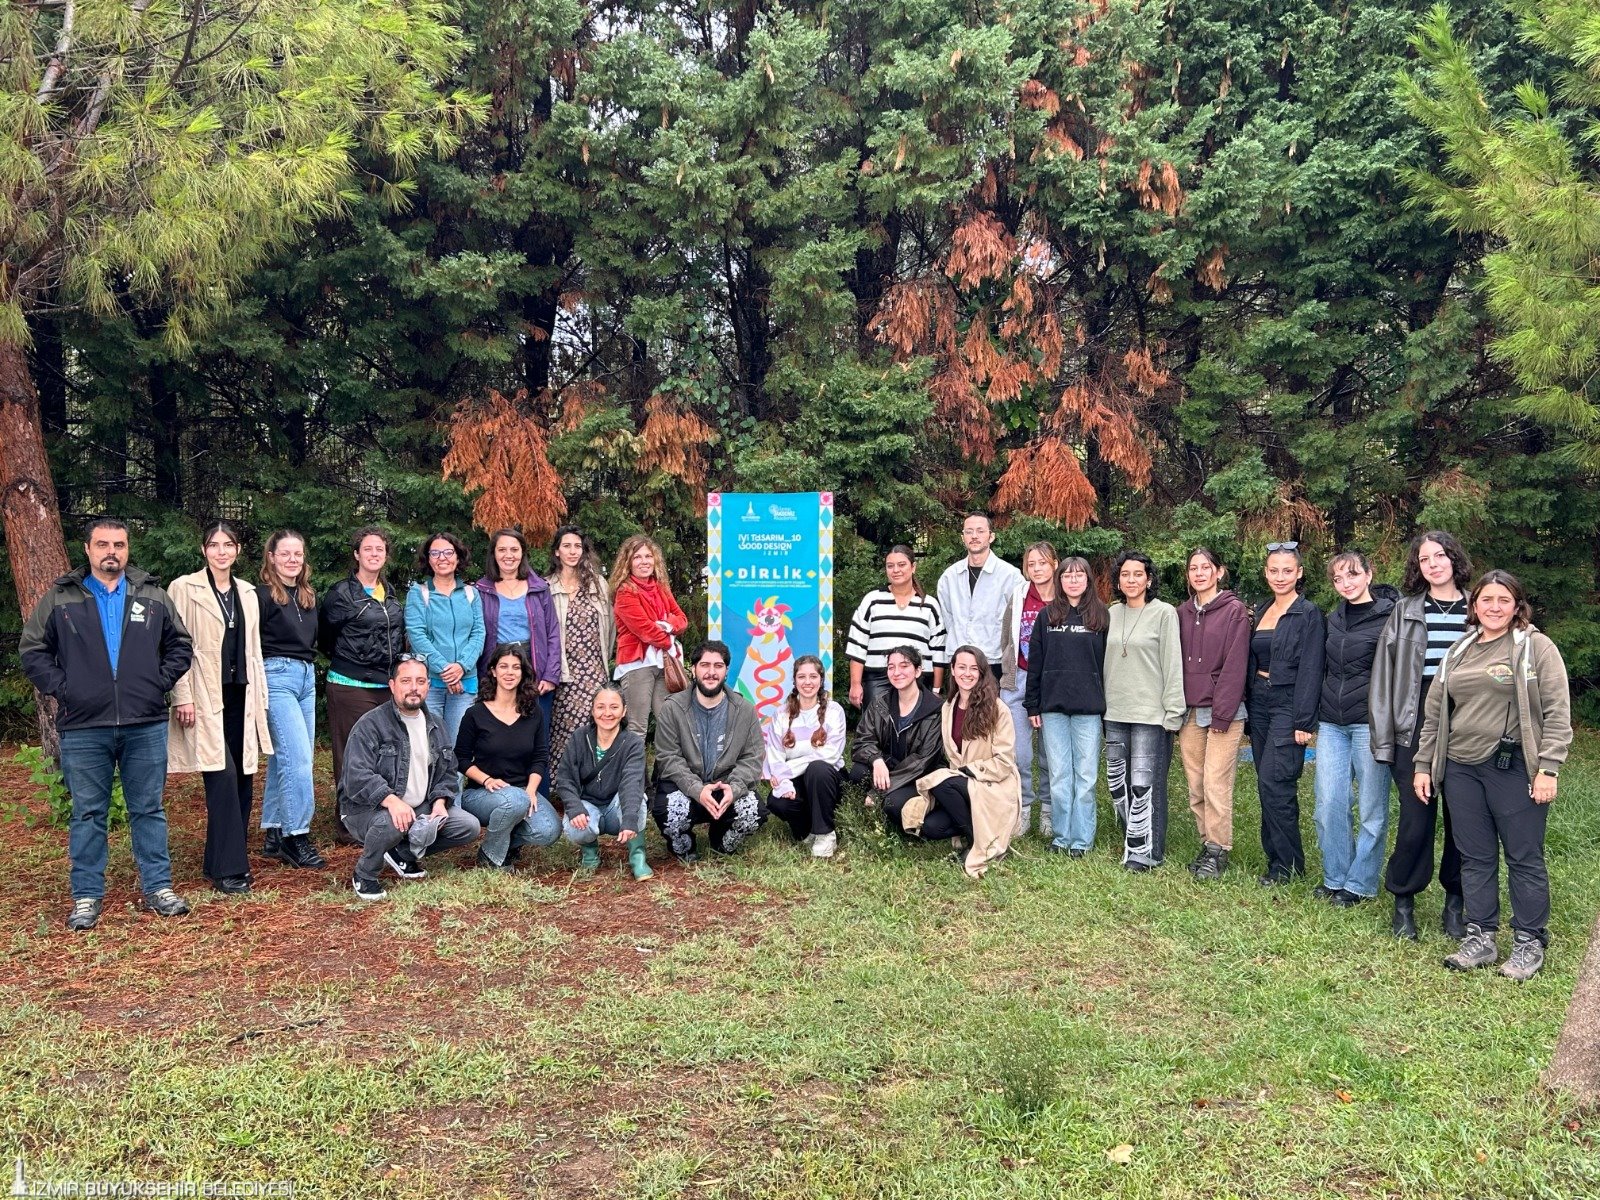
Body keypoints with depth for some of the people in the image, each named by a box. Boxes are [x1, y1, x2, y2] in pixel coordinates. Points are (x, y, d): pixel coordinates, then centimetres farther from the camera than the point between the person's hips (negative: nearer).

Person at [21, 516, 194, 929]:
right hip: (83, 728, -1)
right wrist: (60, 690, -3)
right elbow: (32, 650, 6)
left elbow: (180, 645, 13)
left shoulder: (153, 597, 7)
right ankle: (86, 897, 16)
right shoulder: (59, 599, 4)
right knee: (88, 814, 7)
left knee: (149, 810, 8)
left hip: (146, 725, 1)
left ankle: (158, 887, 16)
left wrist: (159, 682, 1)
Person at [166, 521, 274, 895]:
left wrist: (260, 697, 14)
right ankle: (228, 868, -4)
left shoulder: (247, 593, 15)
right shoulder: (184, 588, -2)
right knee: (223, 780, -11)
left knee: (243, 781, 6)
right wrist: (183, 697, -12)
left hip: (240, 696, 6)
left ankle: (226, 858, 19)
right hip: (206, 697, -6)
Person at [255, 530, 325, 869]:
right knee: (298, 757, -13)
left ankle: (273, 834, 17)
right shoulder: (262, 595, -7)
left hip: (306, 676, 7)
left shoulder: (308, 596, 15)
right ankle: (296, 837, -6)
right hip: (277, 676, -7)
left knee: (282, 758, 10)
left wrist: (309, 667, 13)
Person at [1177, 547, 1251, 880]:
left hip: (1222, 711, -5)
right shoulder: (1182, 613, 12)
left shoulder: (1234, 611, -5)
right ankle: (1207, 844, 18)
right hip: (1189, 712, 5)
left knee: (1216, 785, -6)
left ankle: (1218, 852, 5)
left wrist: (1222, 713, -13)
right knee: (1196, 787, 7)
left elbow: (1235, 666, -9)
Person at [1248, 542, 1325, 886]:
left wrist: (1303, 721, -17)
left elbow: (1310, 670, -12)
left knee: (1273, 783, -11)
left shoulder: (1308, 614, -8)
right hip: (1259, 703, 7)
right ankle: (1275, 854, 19)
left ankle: (1287, 864, 1)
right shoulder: (1261, 612, 13)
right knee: (1268, 785, 9)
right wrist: (1247, 714, 13)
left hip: (1288, 705, -7)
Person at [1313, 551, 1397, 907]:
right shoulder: (1334, 619, 13)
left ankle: (1360, 883, 14)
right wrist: (1314, 718, 16)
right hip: (1332, 724, 5)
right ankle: (1335, 876, 18)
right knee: (1329, 803, 4)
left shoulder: (1390, 616, -5)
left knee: (1372, 807, 3)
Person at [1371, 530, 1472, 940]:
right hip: (1416, 731, -1)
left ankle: (1455, 903, 21)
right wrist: (1384, 738, -4)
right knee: (1415, 818, -2)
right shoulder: (1405, 612, 4)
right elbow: (1385, 675, 2)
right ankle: (1403, 902, 14)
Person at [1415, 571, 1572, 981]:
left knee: (1524, 857, 4)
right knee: (1475, 857, 10)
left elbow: (1557, 713, -7)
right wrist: (1423, 765, 13)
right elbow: (1434, 714, 16)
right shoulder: (1458, 654, 14)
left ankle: (1529, 942, 16)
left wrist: (1548, 769, -13)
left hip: (1515, 769, -5)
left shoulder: (1537, 648, -2)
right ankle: (1480, 938, 19)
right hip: (1461, 769, 5)